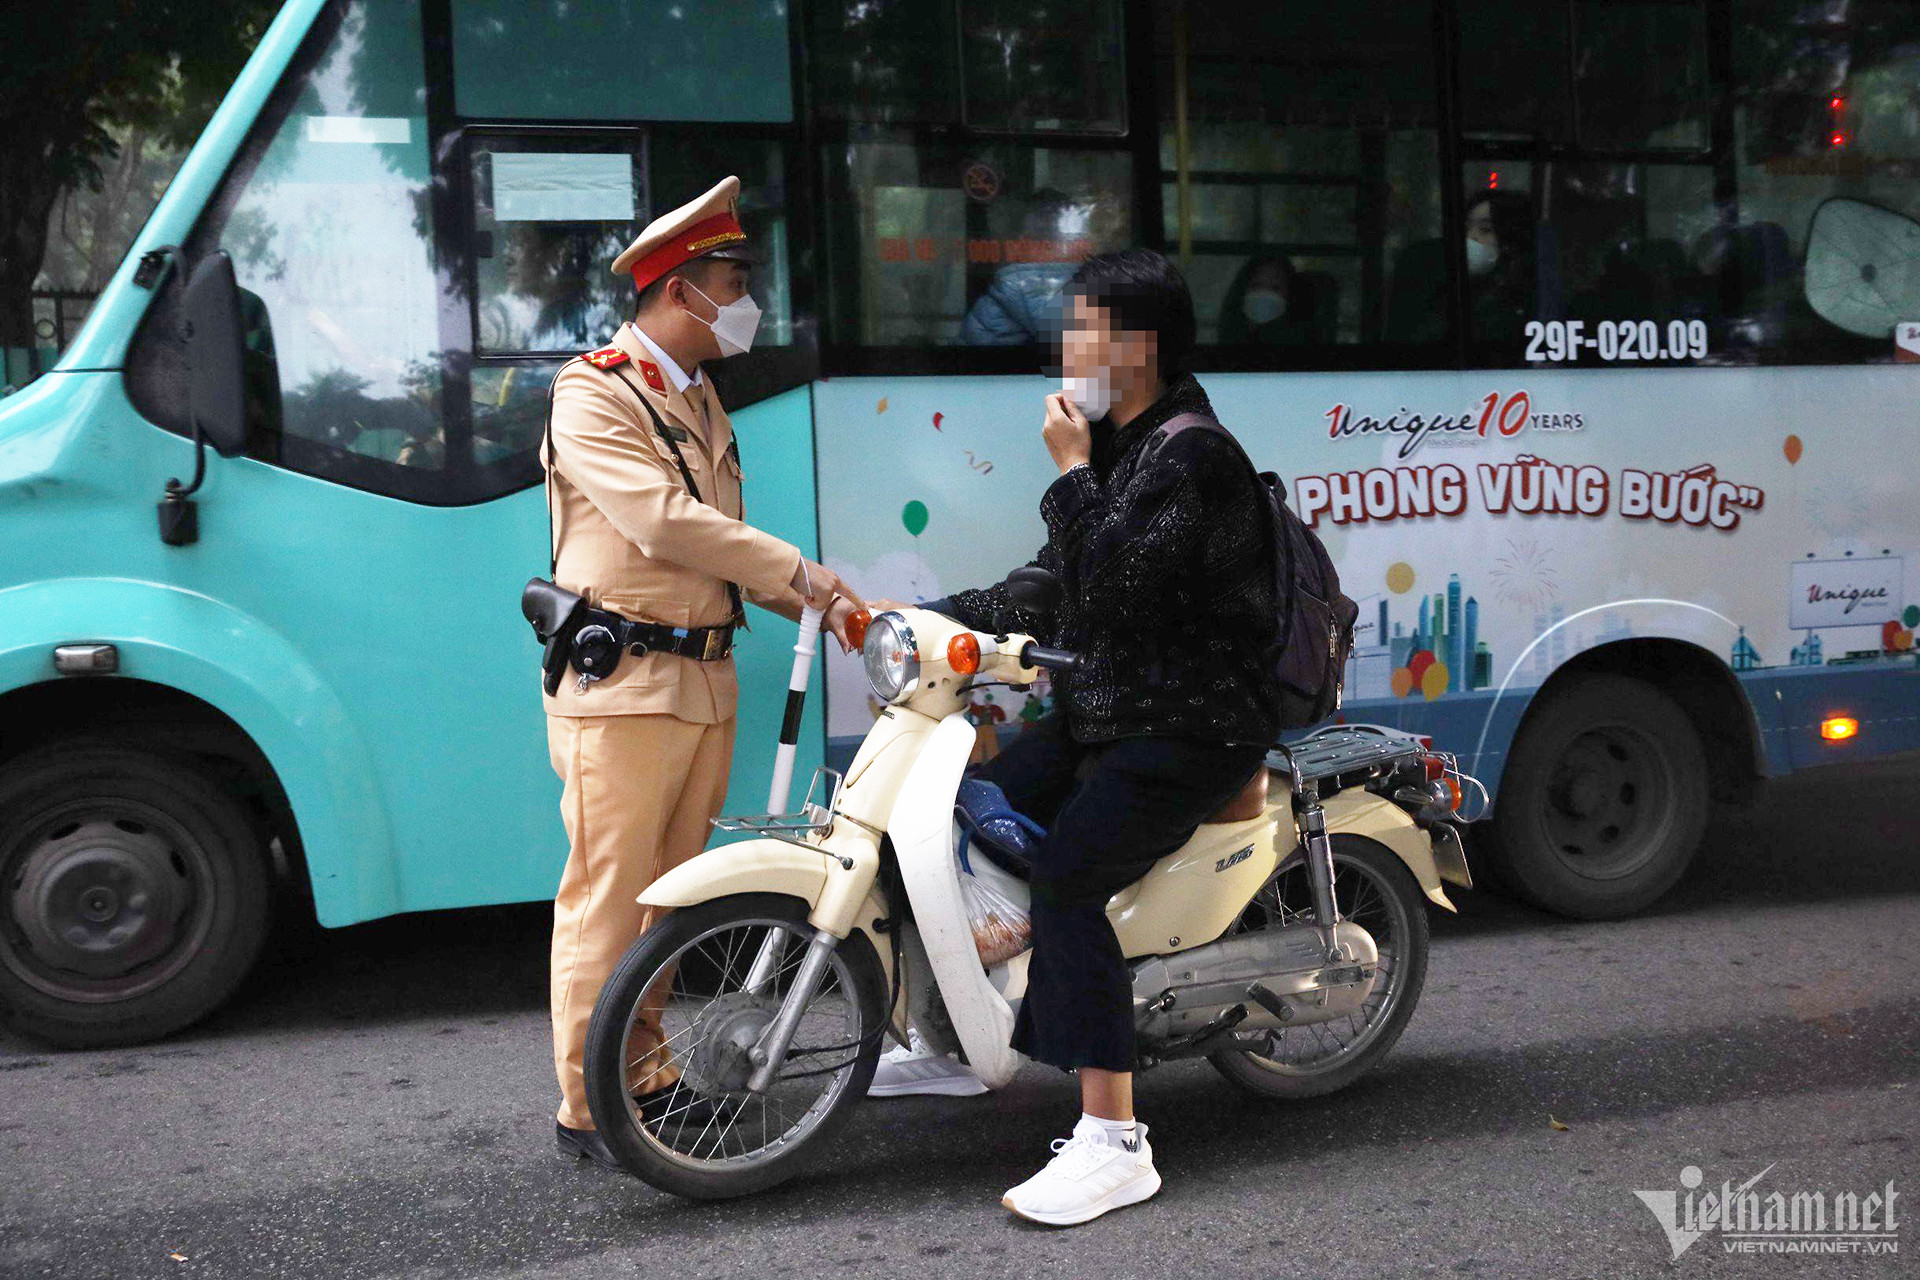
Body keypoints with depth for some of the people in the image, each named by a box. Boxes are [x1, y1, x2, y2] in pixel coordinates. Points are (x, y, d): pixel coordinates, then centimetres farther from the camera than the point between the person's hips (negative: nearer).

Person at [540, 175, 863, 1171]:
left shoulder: (700, 399, 19)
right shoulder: (594, 395, -8)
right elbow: (668, 525, -21)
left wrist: (820, 605, 8)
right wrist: (803, 572, -18)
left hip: (706, 681, 8)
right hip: (622, 686, -8)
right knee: (607, 898, -4)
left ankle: (645, 1070, 25)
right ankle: (587, 1107, 4)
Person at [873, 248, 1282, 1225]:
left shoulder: (1192, 457, -16)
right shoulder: (1117, 445, 16)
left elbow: (1104, 587, -27)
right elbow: (1053, 594, 20)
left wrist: (1072, 472, -16)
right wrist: (931, 617, 12)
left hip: (1189, 731, -10)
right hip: (1098, 714, 10)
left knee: (1066, 879, -27)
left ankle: (1113, 1142, -22)